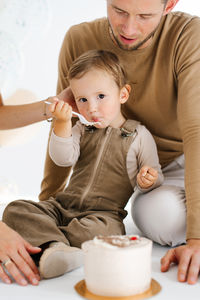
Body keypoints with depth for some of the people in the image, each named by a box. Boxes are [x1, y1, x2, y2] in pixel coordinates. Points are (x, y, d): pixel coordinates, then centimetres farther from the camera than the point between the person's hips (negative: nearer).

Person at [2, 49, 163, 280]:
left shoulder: (139, 136, 4)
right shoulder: (80, 130, 14)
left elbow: (155, 177, 9)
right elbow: (64, 159, -4)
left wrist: (147, 181, -15)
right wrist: (62, 123, -17)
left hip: (105, 213, -4)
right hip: (63, 206, 4)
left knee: (100, 229, -40)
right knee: (15, 210, -19)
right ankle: (55, 247, -41)